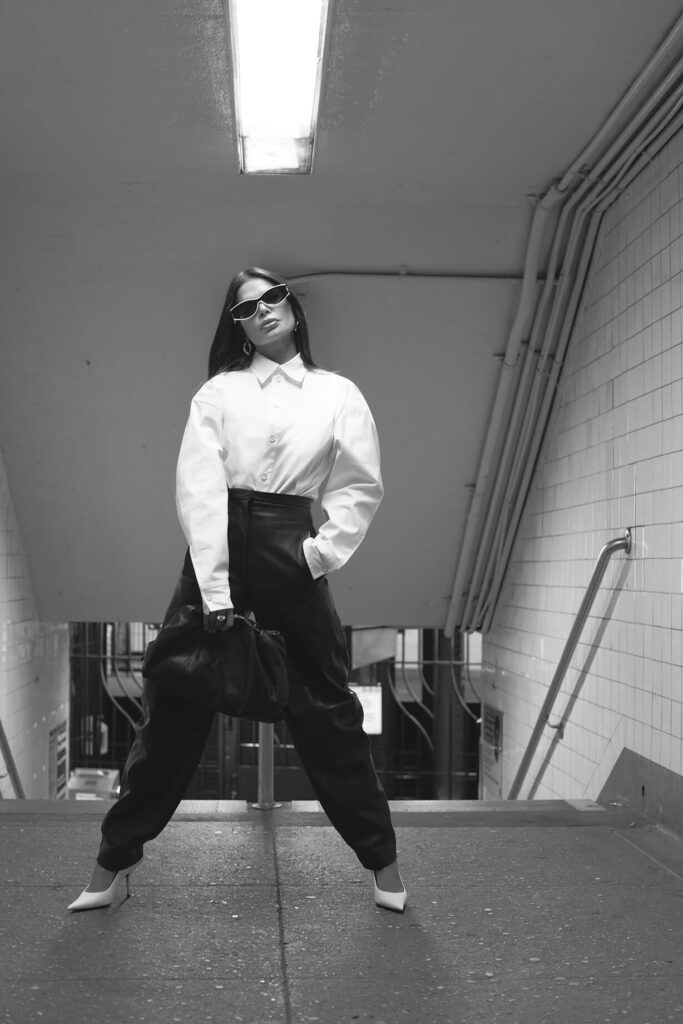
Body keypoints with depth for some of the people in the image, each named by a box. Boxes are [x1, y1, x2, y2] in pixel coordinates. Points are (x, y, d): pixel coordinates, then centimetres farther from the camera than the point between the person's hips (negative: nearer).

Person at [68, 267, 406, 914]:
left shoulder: (337, 394, 8)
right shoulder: (218, 391, 5)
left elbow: (362, 487, 6)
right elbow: (198, 487, -5)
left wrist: (322, 551, -8)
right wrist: (216, 587, -14)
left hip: (291, 557, 0)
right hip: (218, 550, 0)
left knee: (325, 706, 3)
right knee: (173, 704, 3)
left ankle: (381, 859, 17)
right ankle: (114, 860, 15)